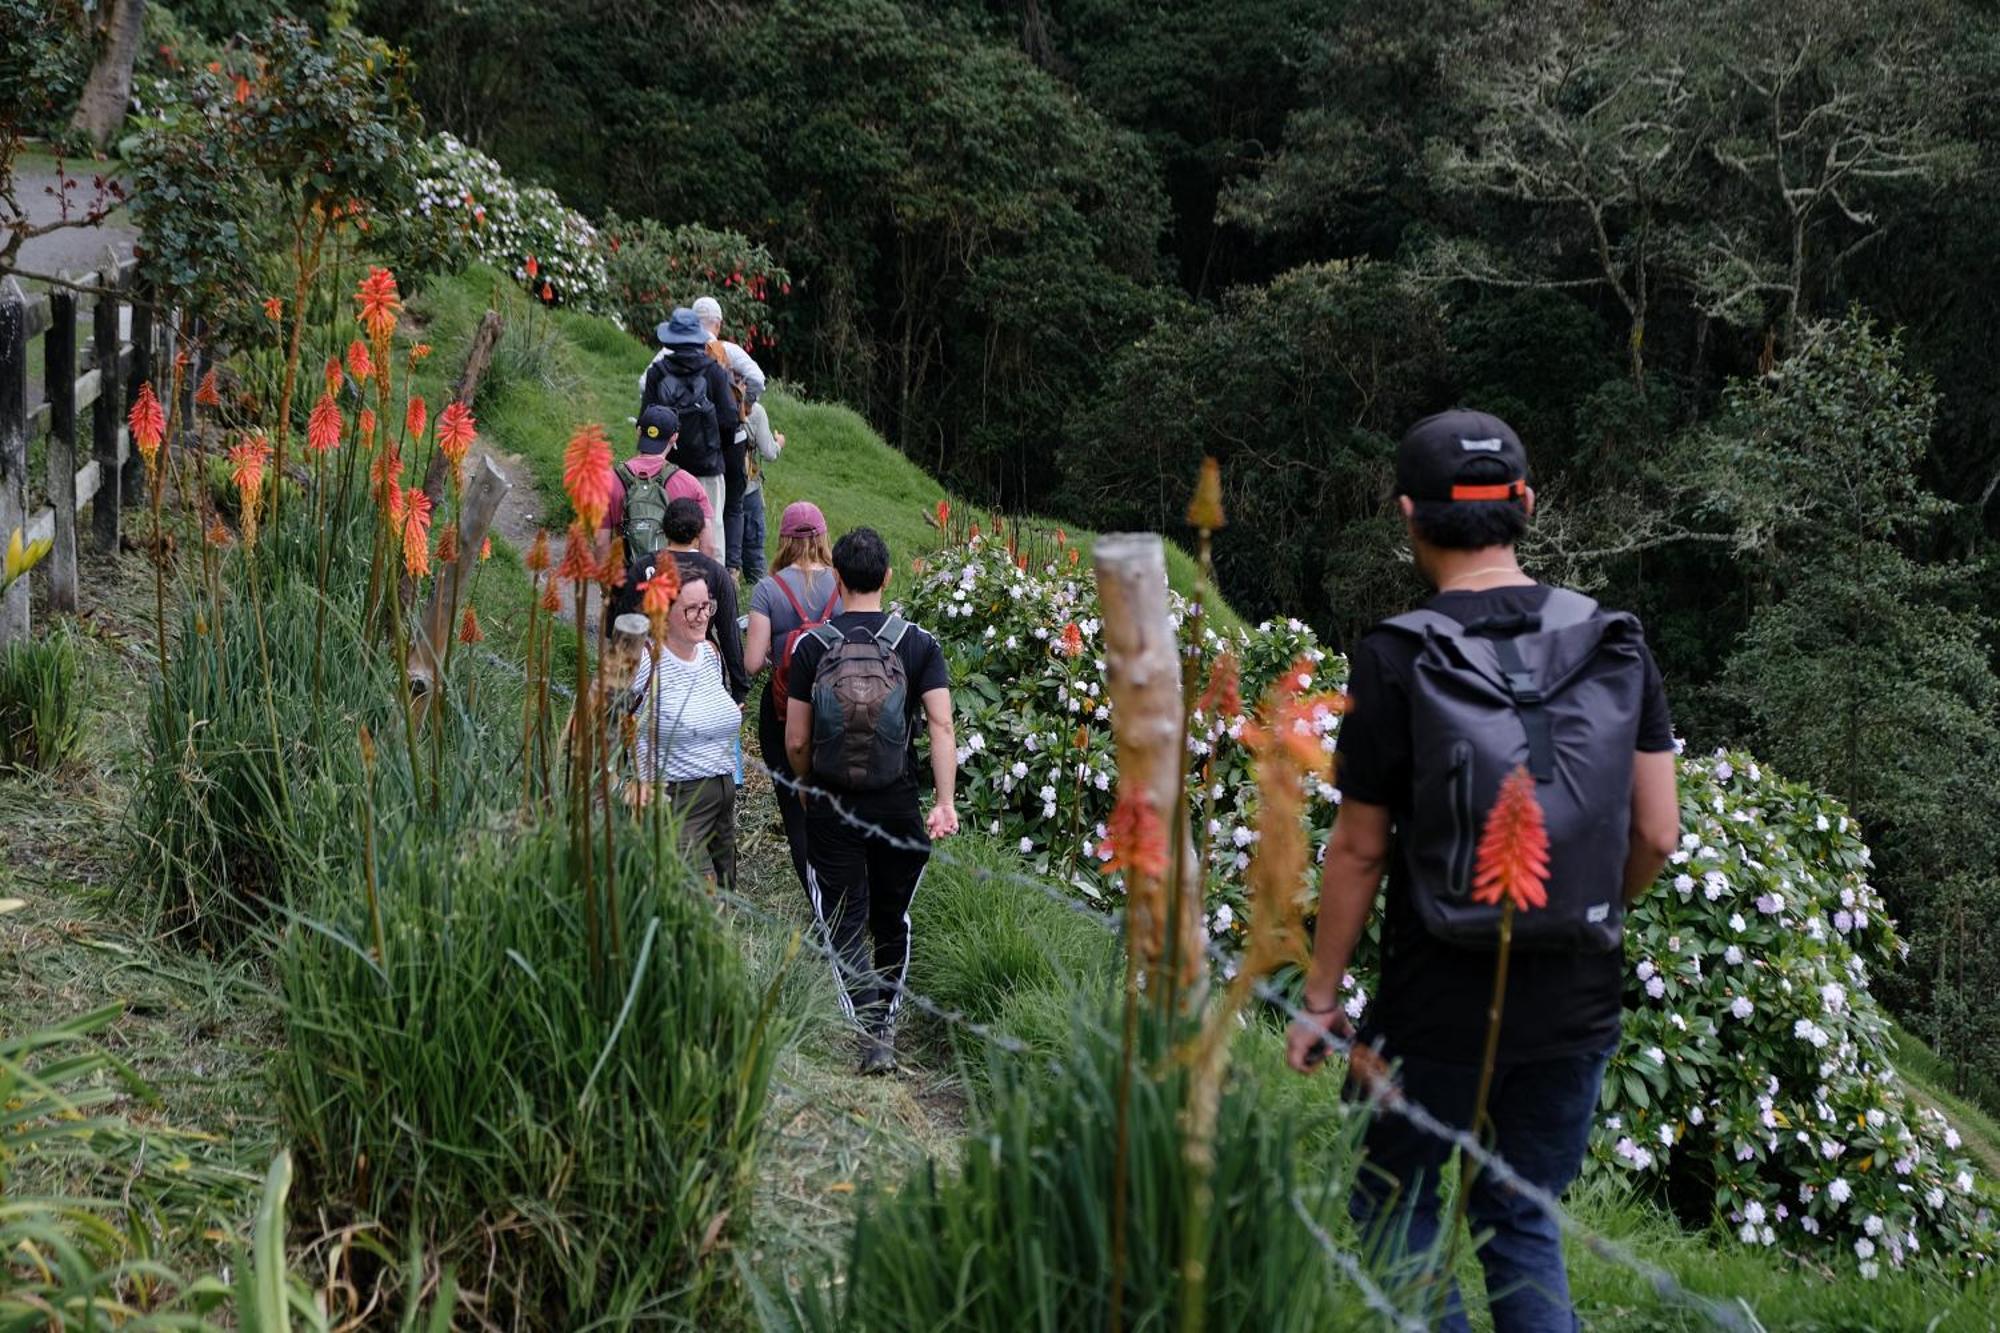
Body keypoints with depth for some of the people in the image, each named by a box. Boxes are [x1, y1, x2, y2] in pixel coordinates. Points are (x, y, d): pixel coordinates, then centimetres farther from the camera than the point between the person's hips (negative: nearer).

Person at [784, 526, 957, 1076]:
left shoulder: (812, 646, -5)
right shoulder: (919, 644, -3)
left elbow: (796, 742, -2)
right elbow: (941, 727, -14)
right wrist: (946, 803, -16)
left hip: (831, 809, -1)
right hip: (898, 807, 1)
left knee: (845, 927, 2)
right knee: (892, 920, 19)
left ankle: (871, 1034, -16)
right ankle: (887, 1021, 30)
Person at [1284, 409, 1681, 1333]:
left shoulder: (1395, 659, -13)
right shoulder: (1617, 644, -2)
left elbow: (1360, 850, -10)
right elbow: (1657, 834, -1)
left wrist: (1320, 1001, 0)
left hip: (1439, 1003, -4)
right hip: (1578, 1000, 4)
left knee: (1396, 1217, 13)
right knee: (1524, 1223, 18)